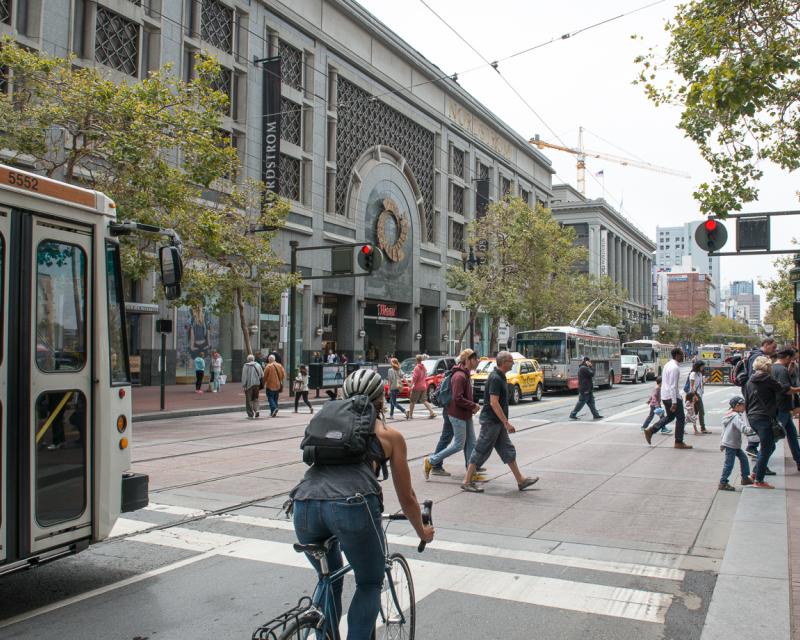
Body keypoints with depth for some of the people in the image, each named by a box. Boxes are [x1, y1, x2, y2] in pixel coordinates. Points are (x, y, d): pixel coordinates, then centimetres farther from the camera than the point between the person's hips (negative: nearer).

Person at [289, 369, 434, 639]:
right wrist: (422, 531, 45)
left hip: (304, 504, 4)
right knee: (370, 585, 23)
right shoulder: (390, 434, 21)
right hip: (352, 505, -3)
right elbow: (406, 497, 27)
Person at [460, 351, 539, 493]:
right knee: (481, 451, -3)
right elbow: (494, 403, -25)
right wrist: (506, 422, -24)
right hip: (491, 421, -10)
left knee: (508, 451, 12)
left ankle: (521, 480, 19)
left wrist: (504, 422, 23)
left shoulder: (500, 376, 12)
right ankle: (467, 482, 4)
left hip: (497, 422, 10)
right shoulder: (495, 378, -20)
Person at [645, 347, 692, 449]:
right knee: (680, 418, 4)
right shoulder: (675, 368, -20)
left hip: (664, 396, 9)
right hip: (672, 396, -9)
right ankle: (679, 442, 11)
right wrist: (674, 402, -24)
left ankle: (650, 430, 13)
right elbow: (673, 386, -24)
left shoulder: (668, 365, 11)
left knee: (670, 416, 21)